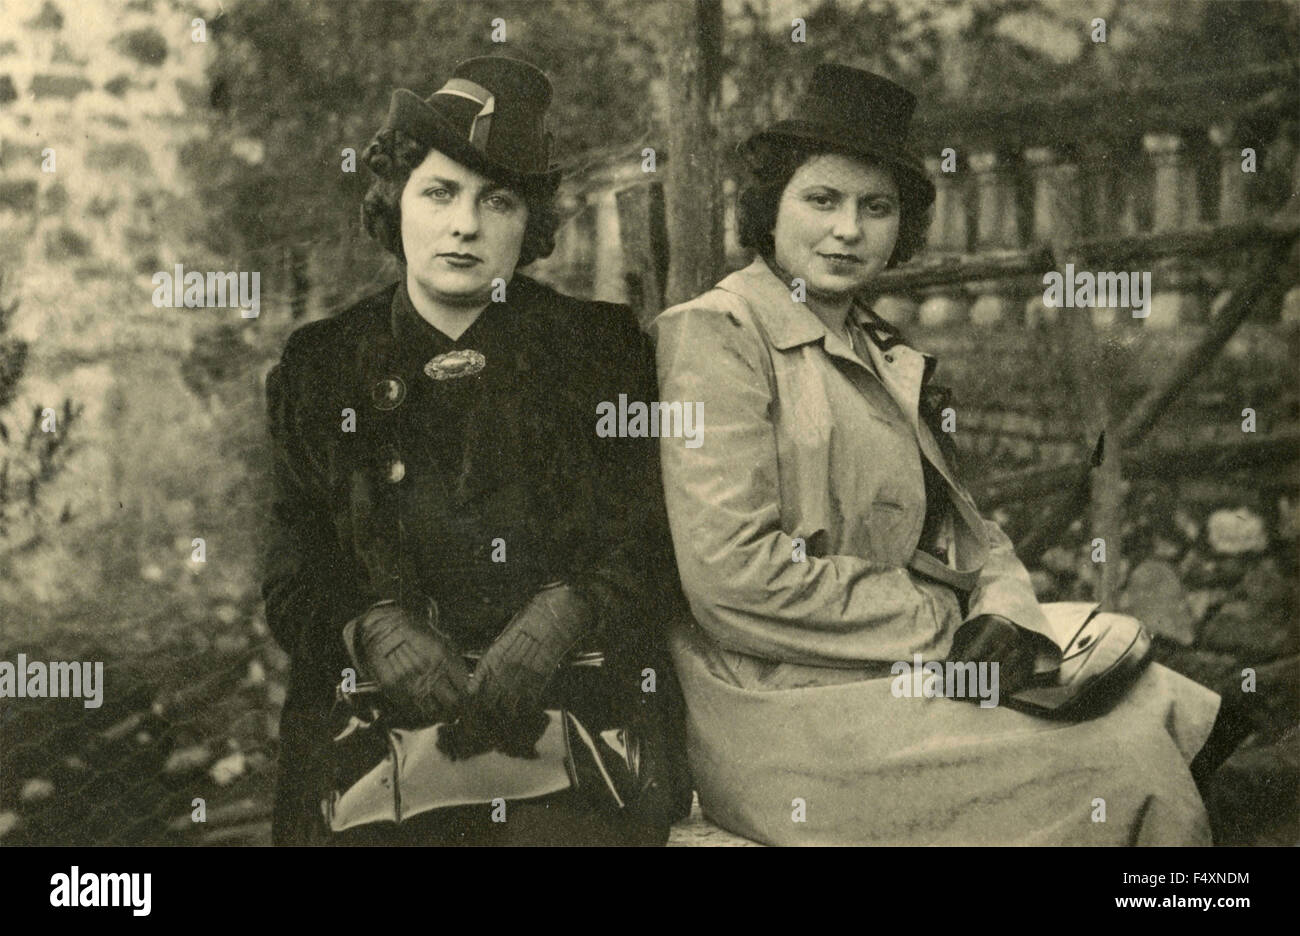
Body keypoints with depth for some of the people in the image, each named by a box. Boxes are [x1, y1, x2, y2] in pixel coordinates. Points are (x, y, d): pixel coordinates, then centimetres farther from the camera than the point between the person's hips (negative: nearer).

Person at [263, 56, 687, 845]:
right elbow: (292, 578, 8)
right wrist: (375, 628, -12)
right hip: (375, 735, 1)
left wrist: (559, 617, -15)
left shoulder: (602, 346, 10)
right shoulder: (322, 365, 12)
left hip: (574, 724, -1)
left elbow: (648, 544, 3)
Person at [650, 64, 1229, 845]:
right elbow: (733, 575, -17)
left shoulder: (889, 357, 19)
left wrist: (1005, 613, -8)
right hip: (795, 708, -7)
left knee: (1168, 712, -7)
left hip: (921, 675, 8)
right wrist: (942, 629, -13)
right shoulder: (716, 334, -7)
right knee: (1127, 771, -15)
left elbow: (971, 532, 15)